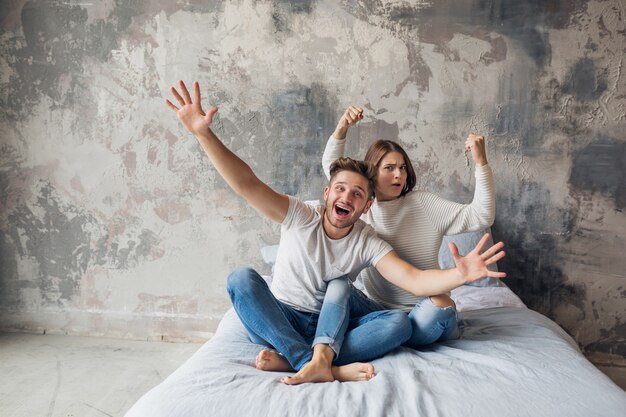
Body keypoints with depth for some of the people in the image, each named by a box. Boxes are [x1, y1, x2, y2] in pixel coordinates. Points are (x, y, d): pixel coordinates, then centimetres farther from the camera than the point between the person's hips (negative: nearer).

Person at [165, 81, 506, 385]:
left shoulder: (368, 243, -6)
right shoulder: (299, 216, -11)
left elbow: (414, 280, -20)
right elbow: (247, 185, -24)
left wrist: (459, 275, -41)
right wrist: (204, 134, -37)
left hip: (328, 328, 2)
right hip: (277, 319, -1)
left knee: (398, 324, -22)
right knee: (242, 278, -31)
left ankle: (290, 359, -34)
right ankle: (322, 365, -38)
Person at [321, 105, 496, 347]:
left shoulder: (423, 204, -6)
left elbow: (480, 217, -12)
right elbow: (331, 165, 7)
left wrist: (481, 163, -22)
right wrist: (342, 127, -12)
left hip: (421, 311, -2)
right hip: (376, 309, 2)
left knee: (439, 308, -36)